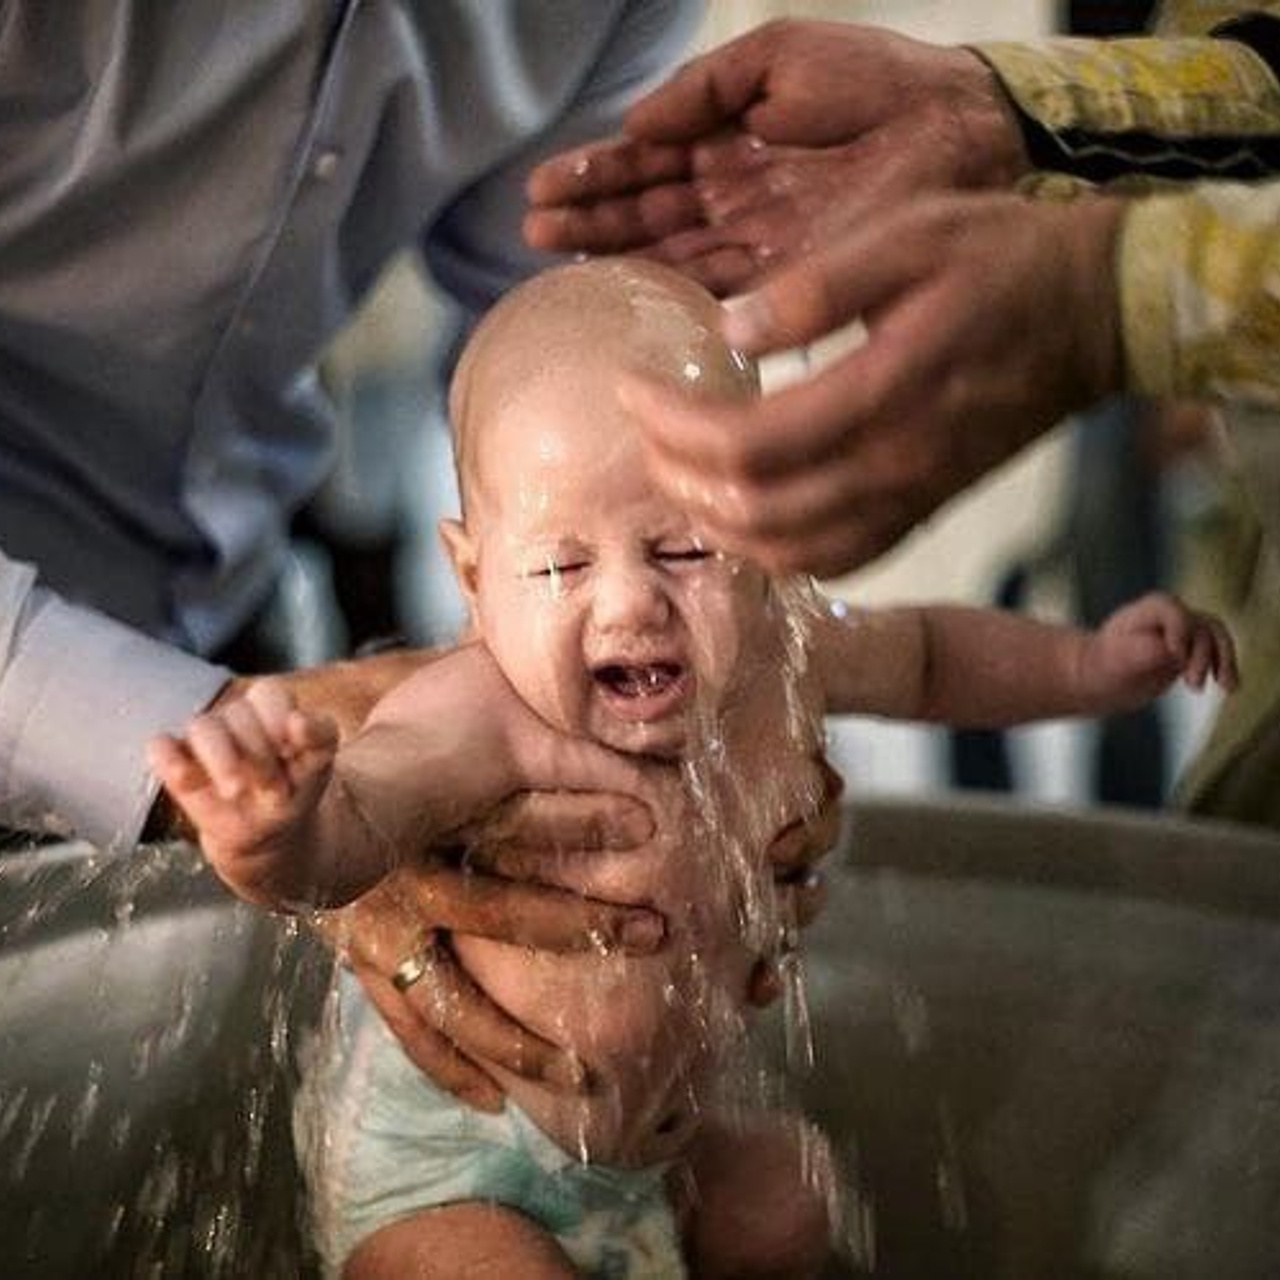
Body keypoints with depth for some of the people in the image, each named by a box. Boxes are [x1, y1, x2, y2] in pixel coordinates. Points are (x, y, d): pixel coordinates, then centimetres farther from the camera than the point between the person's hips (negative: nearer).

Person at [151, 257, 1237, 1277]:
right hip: (447, 1167, -7)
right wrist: (269, 830, -78)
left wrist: (1090, 667, 6)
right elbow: (339, 836, -57)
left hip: (661, 1130, 7)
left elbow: (921, 656, 9)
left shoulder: (766, 657, -15)